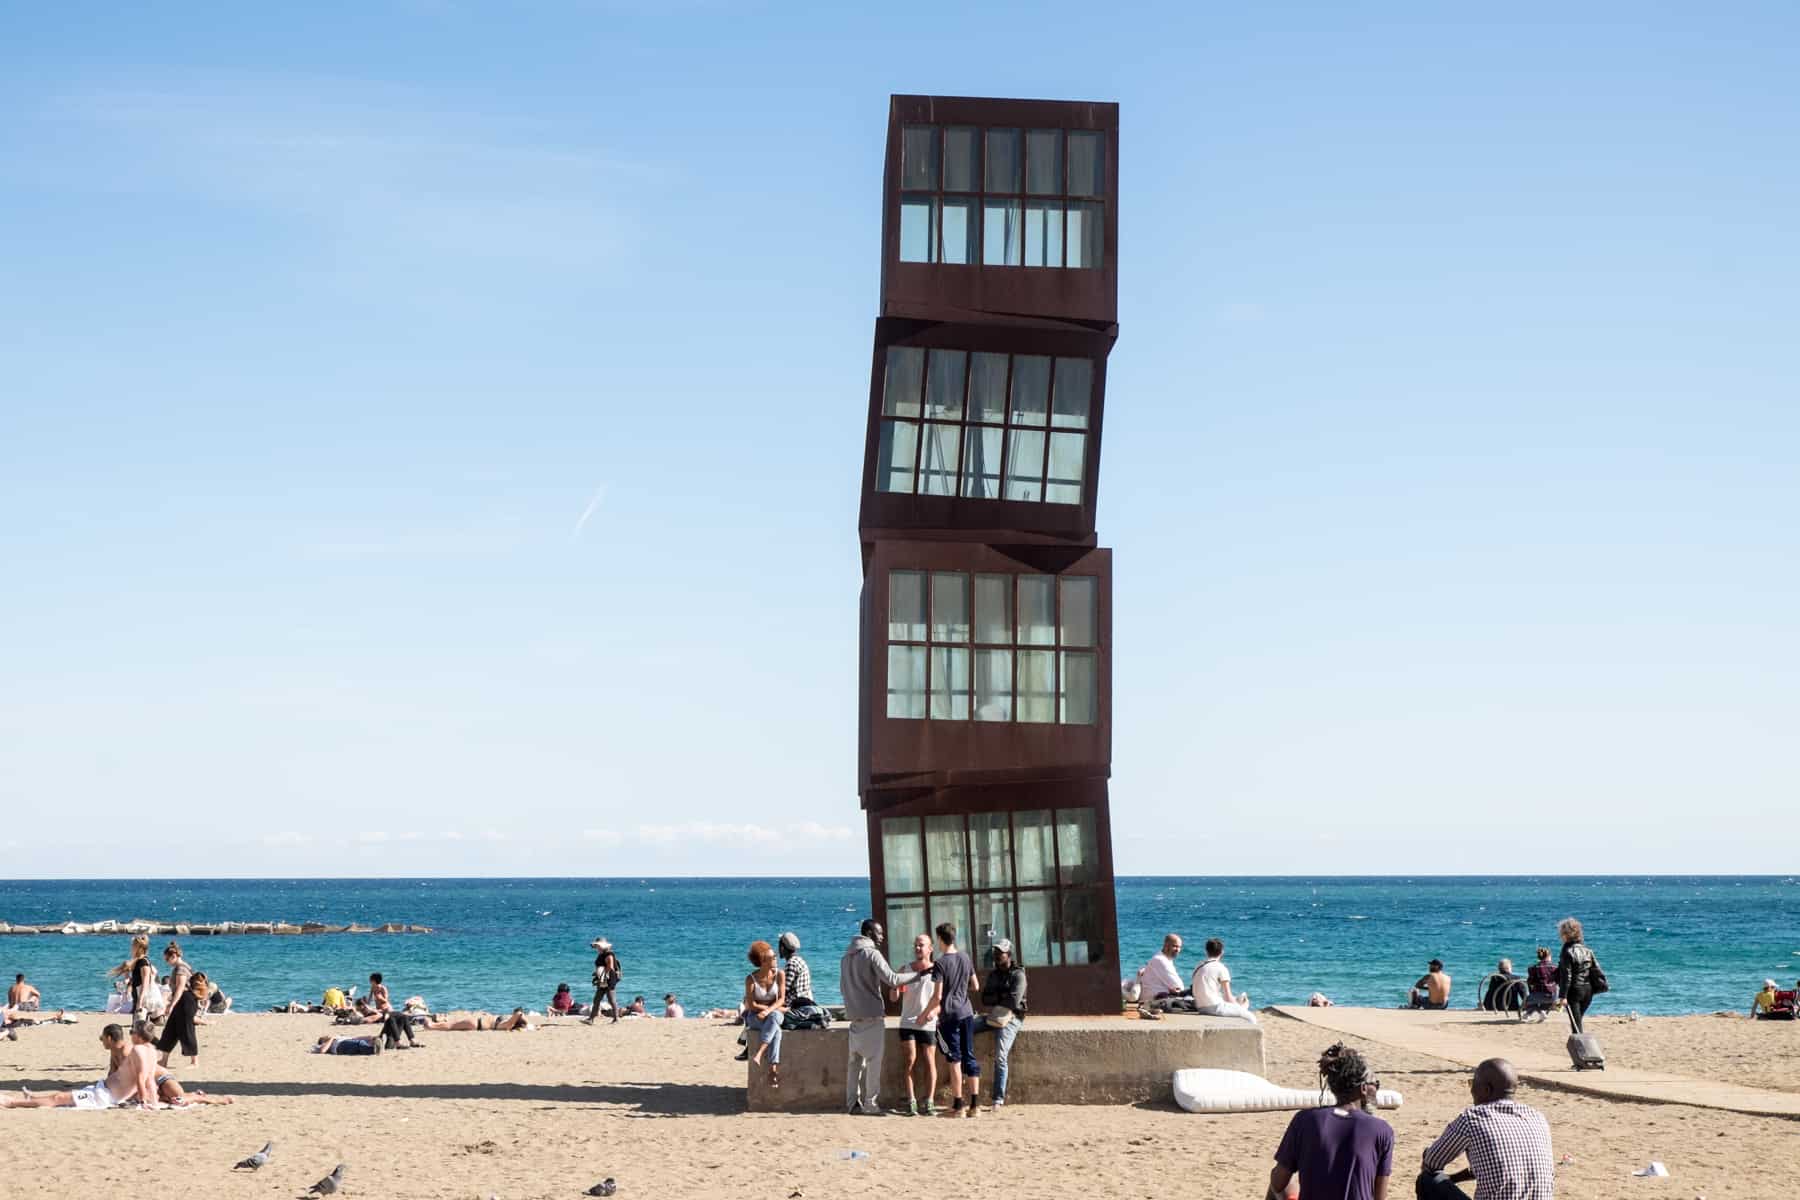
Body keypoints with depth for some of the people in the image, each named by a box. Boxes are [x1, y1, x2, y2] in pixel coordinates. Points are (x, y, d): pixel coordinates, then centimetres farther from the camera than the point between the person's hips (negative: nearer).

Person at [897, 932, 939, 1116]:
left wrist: (933, 1012, -16)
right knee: (911, 1061, -4)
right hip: (908, 1022, 1)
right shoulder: (906, 969, 5)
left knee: (929, 1062, -1)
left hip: (928, 1024, -1)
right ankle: (911, 1102, -3)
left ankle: (929, 1102, 3)